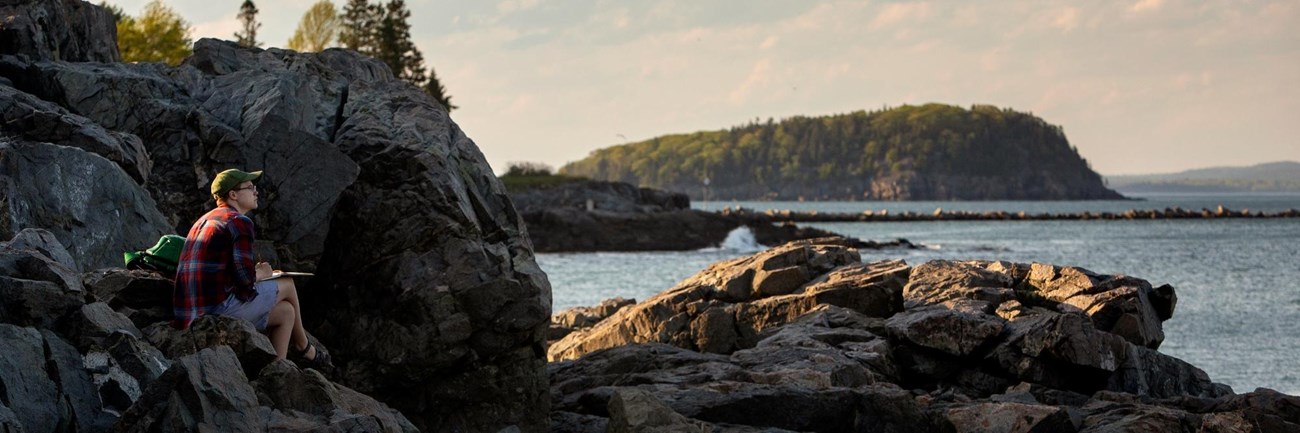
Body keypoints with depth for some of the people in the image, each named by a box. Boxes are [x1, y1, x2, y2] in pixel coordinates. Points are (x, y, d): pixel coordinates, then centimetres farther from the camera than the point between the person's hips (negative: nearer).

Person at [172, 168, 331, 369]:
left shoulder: (206, 220, 20)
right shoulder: (239, 222, -10)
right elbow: (245, 277, -17)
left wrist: (254, 272, 14)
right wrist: (260, 274, 6)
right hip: (221, 306, -9)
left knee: (285, 311, 19)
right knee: (287, 285, 12)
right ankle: (303, 348, 30)